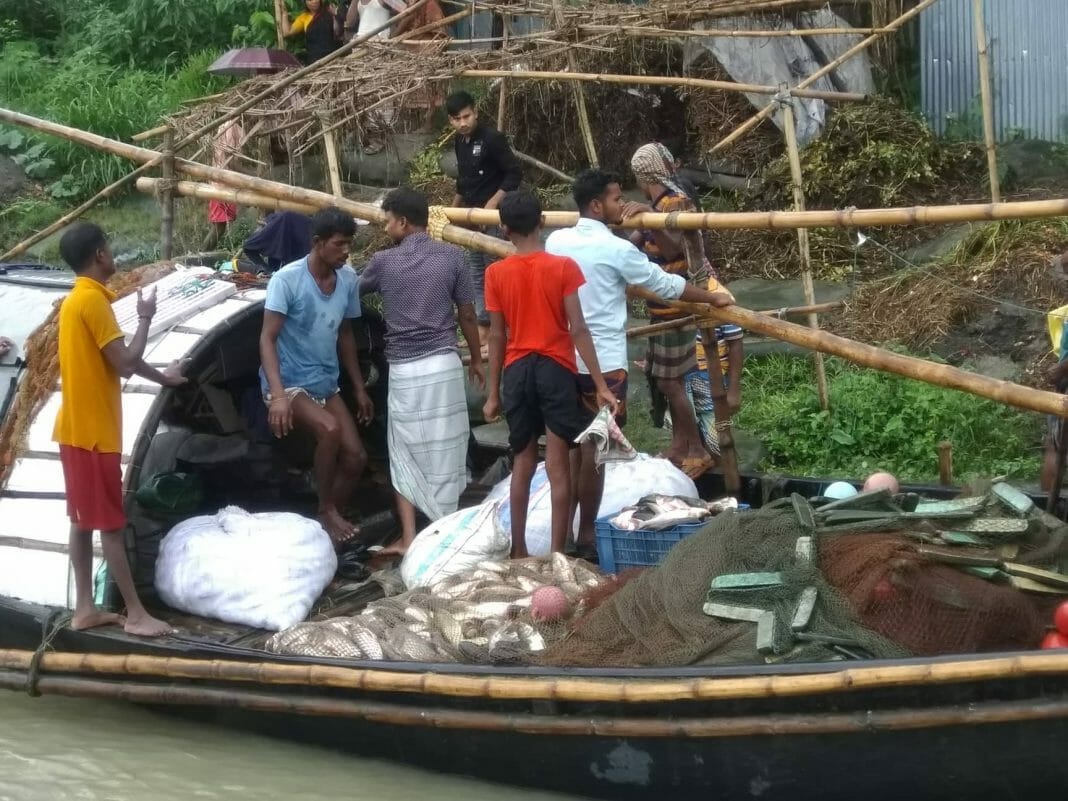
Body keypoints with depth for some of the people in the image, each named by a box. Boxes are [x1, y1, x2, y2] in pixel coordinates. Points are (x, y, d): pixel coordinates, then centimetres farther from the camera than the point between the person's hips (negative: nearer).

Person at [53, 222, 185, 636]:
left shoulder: (77, 299, 12)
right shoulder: (93, 300, -18)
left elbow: (114, 355, 23)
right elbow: (125, 362, -21)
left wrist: (161, 377, 33)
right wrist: (145, 318, -7)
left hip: (78, 427, 10)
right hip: (93, 430, -10)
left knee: (84, 519, 12)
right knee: (110, 524, -5)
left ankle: (85, 608, 15)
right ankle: (136, 613, 0)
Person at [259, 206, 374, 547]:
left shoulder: (349, 279, -2)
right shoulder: (287, 279, -21)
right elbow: (267, 338, -23)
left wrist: (359, 388, 16)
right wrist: (278, 395, -35)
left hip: (326, 384, 7)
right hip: (289, 383, -7)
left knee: (355, 457, -2)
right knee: (329, 429, -31)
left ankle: (330, 520, 15)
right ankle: (326, 512, -15)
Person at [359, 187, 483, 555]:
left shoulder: (383, 262, -2)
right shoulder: (452, 257, -2)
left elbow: (354, 290, 19)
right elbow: (467, 315, 3)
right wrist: (476, 359, 17)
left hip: (403, 370, 0)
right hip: (444, 365, 0)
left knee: (405, 455, 9)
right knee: (444, 452, 6)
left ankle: (408, 537, 5)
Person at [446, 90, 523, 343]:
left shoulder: (492, 138, -17)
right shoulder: (459, 141, 8)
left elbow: (515, 173, -17)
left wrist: (492, 204, -20)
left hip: (493, 214, -9)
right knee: (477, 273, 13)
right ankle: (483, 325, 21)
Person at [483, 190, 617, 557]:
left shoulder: (496, 273, -2)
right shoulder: (563, 267, -8)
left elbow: (497, 336, 0)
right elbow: (578, 329, -12)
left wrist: (493, 393, 8)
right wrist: (601, 385, -9)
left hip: (518, 371, 3)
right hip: (556, 370, -3)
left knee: (523, 463, 16)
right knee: (558, 468, 0)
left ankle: (519, 553, 18)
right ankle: (556, 556, -2)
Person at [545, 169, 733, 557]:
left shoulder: (555, 241, 3)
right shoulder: (616, 249, -14)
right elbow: (666, 285, -6)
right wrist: (712, 298, 9)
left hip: (564, 359, 6)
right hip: (603, 363, -6)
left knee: (572, 444, 14)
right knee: (595, 448, 0)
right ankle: (586, 534, 4)